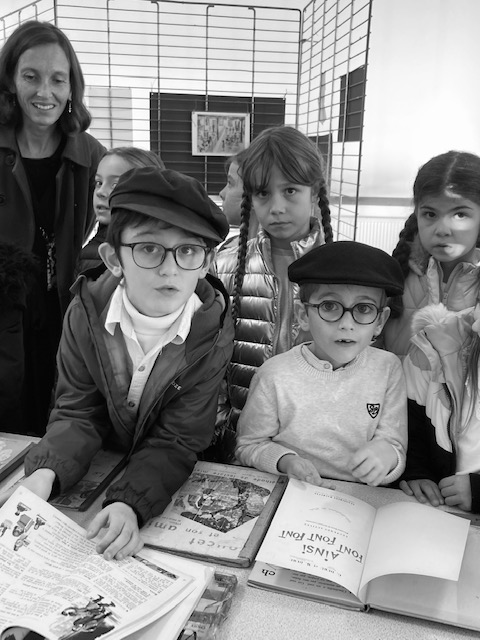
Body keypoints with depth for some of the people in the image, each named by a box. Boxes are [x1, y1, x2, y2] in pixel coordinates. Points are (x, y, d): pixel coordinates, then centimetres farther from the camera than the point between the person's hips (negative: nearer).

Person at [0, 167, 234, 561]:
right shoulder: (87, 311, -17)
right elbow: (78, 413, -10)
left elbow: (177, 441, -20)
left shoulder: (212, 330, -22)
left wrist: (130, 503, -36)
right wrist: (45, 472, -30)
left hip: (175, 479, -2)